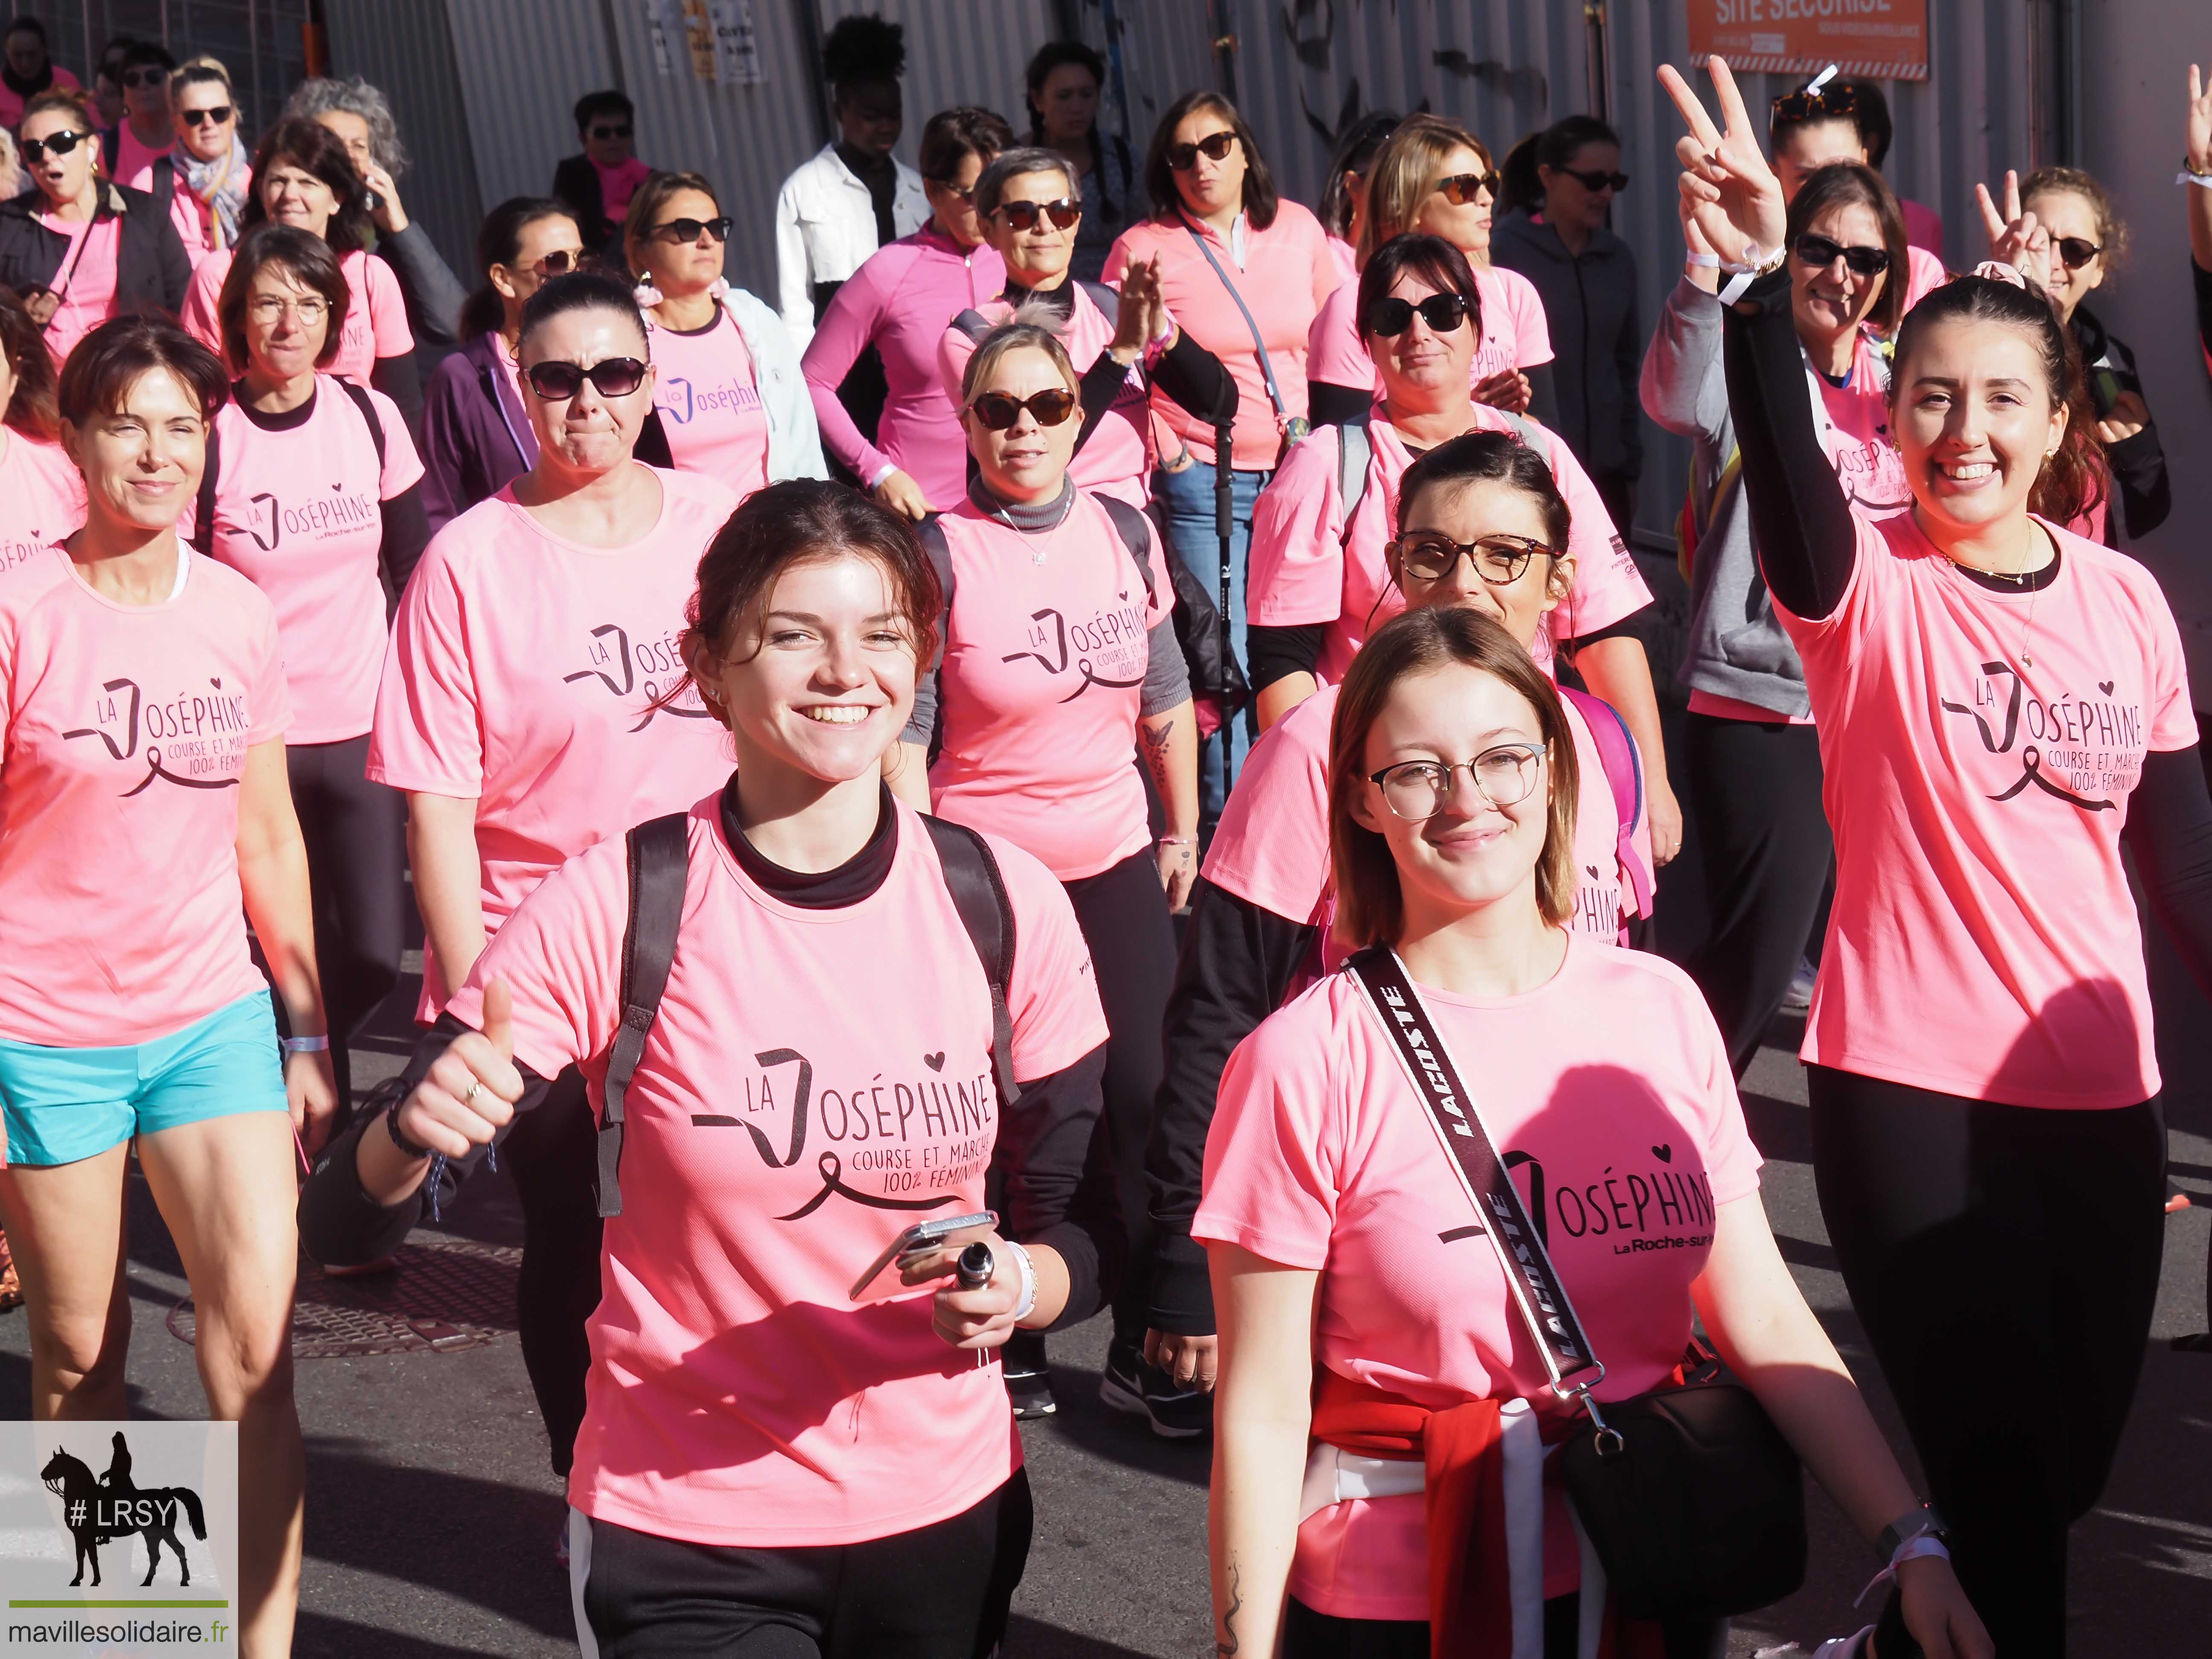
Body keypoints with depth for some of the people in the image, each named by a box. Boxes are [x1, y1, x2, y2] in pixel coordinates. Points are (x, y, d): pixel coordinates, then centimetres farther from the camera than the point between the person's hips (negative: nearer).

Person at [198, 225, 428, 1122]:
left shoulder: (371, 417, 0)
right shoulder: (209, 435, -9)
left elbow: (413, 565, 9)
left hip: (363, 728, 2)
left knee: (376, 957, 0)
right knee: (306, 955, 3)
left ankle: (314, 1064, 32)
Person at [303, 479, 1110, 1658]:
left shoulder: (1004, 902, -7)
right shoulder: (613, 908, -14)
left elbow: (1081, 1229, 4)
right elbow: (347, 1227, -12)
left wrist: (1022, 1284, -18)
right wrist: (415, 1135, -34)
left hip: (949, 1516, 3)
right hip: (687, 1538, -3)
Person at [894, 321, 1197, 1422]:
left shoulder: (1125, 535, 3)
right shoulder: (938, 555, -10)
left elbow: (1166, 699, 14)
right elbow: (904, 734, -9)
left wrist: (1183, 831, 17)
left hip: (1115, 871, 4)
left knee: (1141, 1100, 4)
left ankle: (1148, 1343, 17)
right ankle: (1006, 1347, 18)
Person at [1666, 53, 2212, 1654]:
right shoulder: (1865, 582, -8)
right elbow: (1783, 456, -30)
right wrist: (1764, 286, -47)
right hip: (1909, 1089, -4)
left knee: (2073, 1458, 15)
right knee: (1994, 1469, -3)